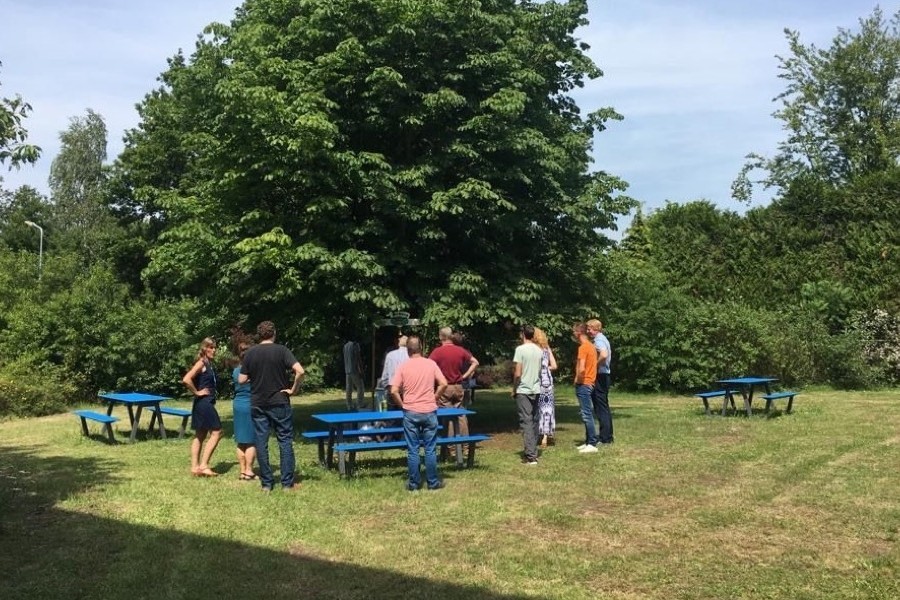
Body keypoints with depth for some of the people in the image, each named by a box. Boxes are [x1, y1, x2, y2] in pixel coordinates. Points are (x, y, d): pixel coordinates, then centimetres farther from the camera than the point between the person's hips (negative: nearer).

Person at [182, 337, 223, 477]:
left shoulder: (210, 364, 13)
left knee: (200, 435, 10)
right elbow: (186, 379, -25)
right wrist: (197, 392, -16)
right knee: (216, 432, -7)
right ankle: (203, 465, -5)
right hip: (203, 402, -9)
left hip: (208, 403, 9)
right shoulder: (201, 363, -13)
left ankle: (195, 467, 14)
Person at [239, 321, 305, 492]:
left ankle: (266, 483, 11)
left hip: (257, 404, 2)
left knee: (261, 442, 8)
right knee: (285, 441, 5)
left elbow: (241, 380, 1)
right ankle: (287, 482, 5)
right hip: (279, 402, -2)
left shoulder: (249, 353, 0)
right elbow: (300, 371, -19)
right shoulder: (281, 350, -7)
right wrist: (293, 389, -6)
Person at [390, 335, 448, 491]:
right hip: (429, 412, 1)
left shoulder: (403, 367, -4)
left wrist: (402, 404, 4)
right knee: (430, 449, 7)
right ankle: (433, 482, 13)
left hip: (410, 413, 0)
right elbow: (443, 384, -6)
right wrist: (434, 398, 7)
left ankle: (413, 483, 11)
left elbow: (394, 391, -10)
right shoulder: (431, 363, -2)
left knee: (412, 450, 6)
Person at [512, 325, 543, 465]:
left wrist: (514, 389, -2)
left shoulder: (520, 349, -12)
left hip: (523, 390, -6)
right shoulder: (539, 350, 7)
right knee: (534, 421, 13)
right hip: (536, 390, 6)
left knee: (526, 421, -6)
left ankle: (530, 456, -10)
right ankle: (532, 451, 18)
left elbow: (517, 373, -14)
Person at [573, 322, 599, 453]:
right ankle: (588, 441, 18)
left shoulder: (583, 347, -16)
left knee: (586, 414, -8)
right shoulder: (591, 346, 14)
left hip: (583, 384, -10)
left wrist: (577, 379, -9)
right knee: (587, 414, 13)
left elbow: (581, 369, -24)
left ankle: (592, 444, -7)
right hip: (589, 383, 10)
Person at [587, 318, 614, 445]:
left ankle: (604, 438, -3)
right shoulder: (603, 339, 17)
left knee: (601, 407, -6)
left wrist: (595, 365, -19)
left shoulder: (598, 340, -14)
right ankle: (608, 436, 18)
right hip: (605, 375, 10)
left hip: (599, 376, -10)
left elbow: (604, 355, -33)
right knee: (604, 407, 14)